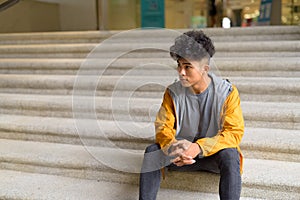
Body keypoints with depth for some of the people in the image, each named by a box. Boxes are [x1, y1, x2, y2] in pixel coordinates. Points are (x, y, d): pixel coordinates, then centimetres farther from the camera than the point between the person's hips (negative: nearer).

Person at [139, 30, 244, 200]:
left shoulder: (227, 92, -13)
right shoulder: (173, 93, -5)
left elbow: (235, 132, -18)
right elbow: (163, 127, -5)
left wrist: (199, 147, -32)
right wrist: (174, 148, -30)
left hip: (214, 152, -2)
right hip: (182, 153, 3)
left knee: (230, 155, -34)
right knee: (152, 151, -22)